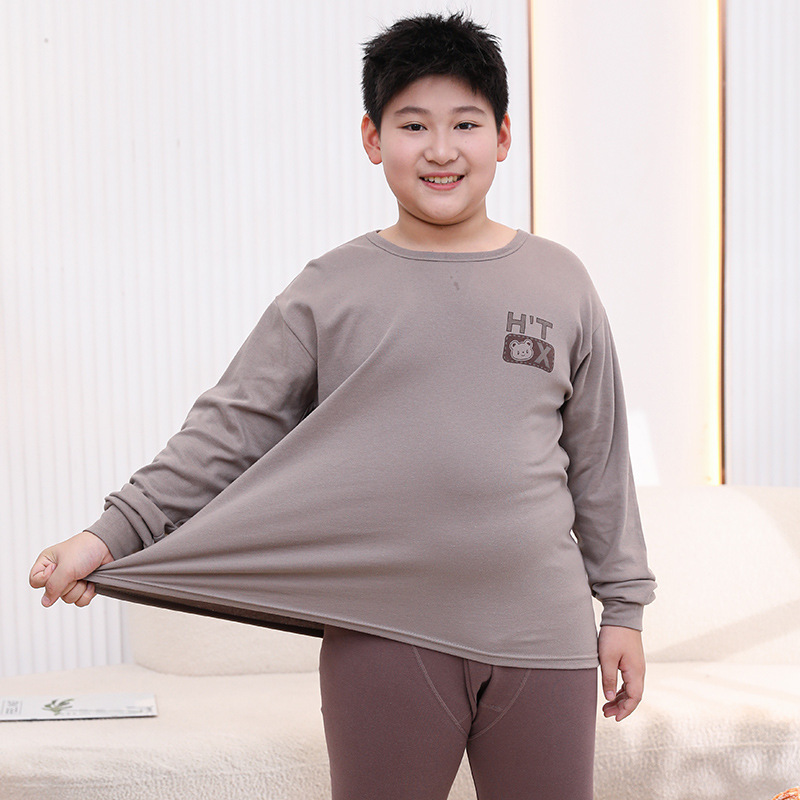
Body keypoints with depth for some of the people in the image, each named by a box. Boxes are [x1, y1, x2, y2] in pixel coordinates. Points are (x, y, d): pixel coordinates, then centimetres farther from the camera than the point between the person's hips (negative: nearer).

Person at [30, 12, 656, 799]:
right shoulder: (330, 292, 2)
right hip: (383, 638, -1)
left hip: (540, 640, 2)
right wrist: (113, 534, -10)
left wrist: (623, 606, 11)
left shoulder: (560, 284, 7)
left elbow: (598, 460, 11)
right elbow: (229, 431, 0)